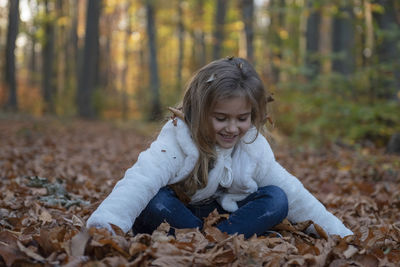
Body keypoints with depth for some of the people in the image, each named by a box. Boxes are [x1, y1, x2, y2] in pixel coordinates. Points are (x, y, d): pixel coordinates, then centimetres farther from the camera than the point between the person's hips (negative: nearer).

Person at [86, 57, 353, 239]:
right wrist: (105, 228, -63)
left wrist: (342, 237, -9)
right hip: (172, 216, -4)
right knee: (156, 202, -36)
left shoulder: (254, 148, -10)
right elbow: (139, 183, -44)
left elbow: (294, 195, -5)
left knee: (276, 199, -17)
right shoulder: (176, 142, -26)